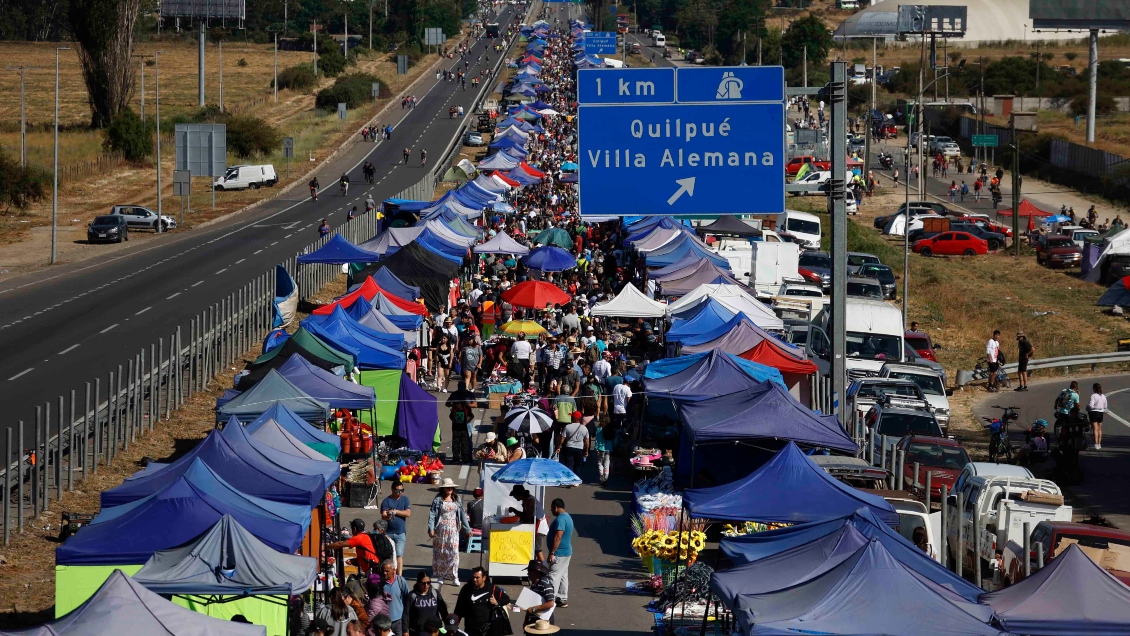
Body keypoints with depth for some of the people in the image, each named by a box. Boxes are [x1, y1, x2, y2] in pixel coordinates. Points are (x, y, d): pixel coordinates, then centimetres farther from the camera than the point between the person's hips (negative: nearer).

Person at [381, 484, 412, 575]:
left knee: (399, 555, -11)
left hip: (400, 533, 0)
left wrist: (395, 511, -14)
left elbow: (408, 513, -5)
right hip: (388, 533, 0)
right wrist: (387, 516, -38)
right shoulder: (386, 501, -2)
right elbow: (383, 516, -14)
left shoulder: (405, 499, 6)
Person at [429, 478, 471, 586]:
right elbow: (432, 514, -7)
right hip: (440, 529, -2)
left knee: (454, 552, -6)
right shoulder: (438, 500, -2)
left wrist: (467, 529, 10)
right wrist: (431, 529, -17)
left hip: (453, 530, 2)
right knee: (440, 552, 4)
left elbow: (462, 514, 12)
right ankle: (439, 576, 13)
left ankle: (454, 577, -5)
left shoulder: (456, 500, 8)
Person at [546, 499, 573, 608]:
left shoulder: (560, 519, -19)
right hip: (567, 551, 11)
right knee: (563, 576, 13)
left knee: (554, 576, -9)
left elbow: (558, 537, -25)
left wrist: (552, 553, -25)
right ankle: (563, 599, 17)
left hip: (559, 553, -11)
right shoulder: (567, 517, 14)